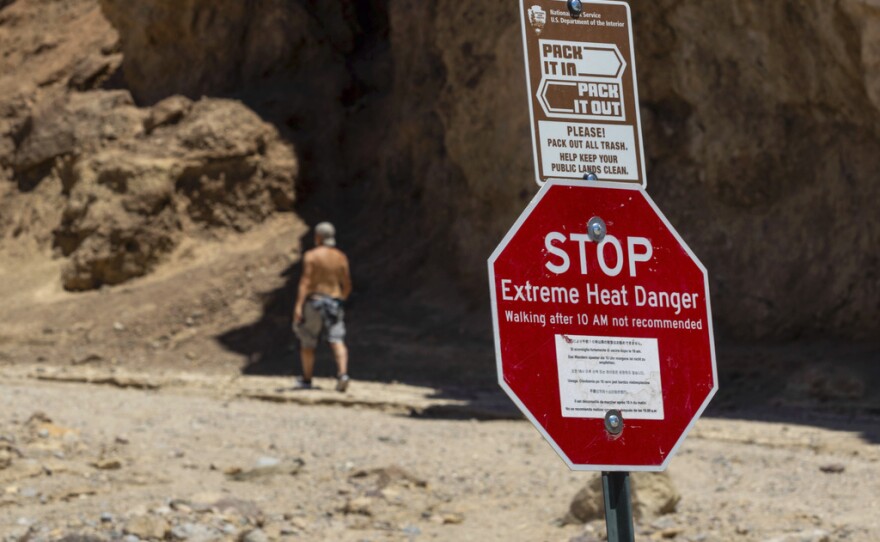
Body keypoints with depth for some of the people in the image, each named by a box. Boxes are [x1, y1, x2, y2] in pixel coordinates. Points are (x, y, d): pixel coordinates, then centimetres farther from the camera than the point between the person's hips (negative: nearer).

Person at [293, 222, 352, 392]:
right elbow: (347, 285, 11)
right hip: (334, 302, 3)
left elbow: (305, 281, -16)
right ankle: (342, 373, -28)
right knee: (337, 341, -7)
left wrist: (298, 306, -22)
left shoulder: (311, 255, -7)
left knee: (307, 343, 11)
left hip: (314, 301, -3)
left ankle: (306, 379, 21)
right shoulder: (341, 257, 7)